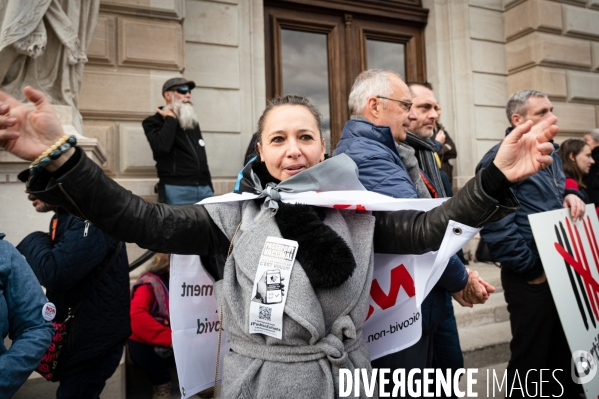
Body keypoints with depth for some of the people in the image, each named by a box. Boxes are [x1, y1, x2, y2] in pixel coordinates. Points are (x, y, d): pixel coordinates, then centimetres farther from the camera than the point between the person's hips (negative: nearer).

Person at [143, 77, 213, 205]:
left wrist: (209, 187, 19)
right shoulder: (153, 122, 3)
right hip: (177, 190, -6)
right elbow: (161, 146, -19)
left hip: (204, 189, 6)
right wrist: (171, 119, -7)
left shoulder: (192, 122, 22)